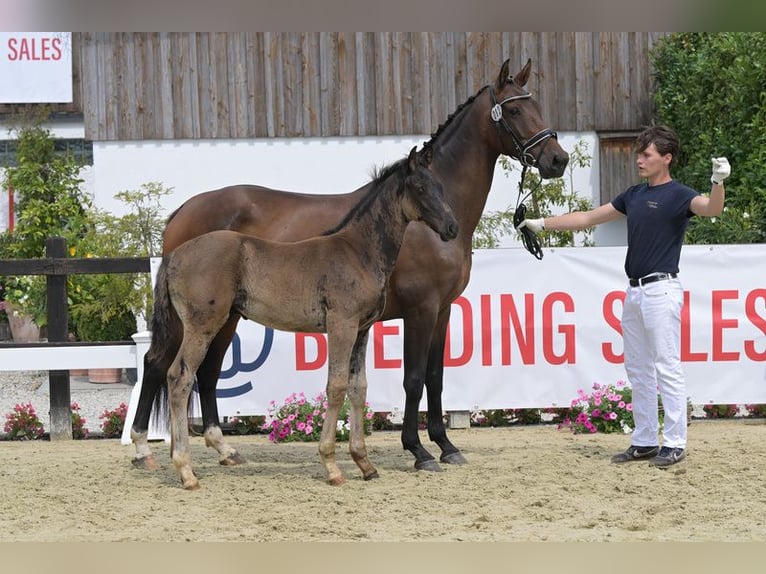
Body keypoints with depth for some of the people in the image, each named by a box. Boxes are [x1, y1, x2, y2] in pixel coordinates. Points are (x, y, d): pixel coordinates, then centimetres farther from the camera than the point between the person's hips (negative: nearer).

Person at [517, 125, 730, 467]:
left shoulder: (677, 195, -9)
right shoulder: (634, 195, 16)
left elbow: (711, 208, -29)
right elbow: (590, 218, 22)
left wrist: (718, 182, -50)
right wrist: (543, 224, 21)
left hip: (661, 289, -9)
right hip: (635, 291, 9)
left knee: (667, 367, -8)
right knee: (638, 369, 11)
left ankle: (675, 443, -6)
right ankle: (645, 442, 16)